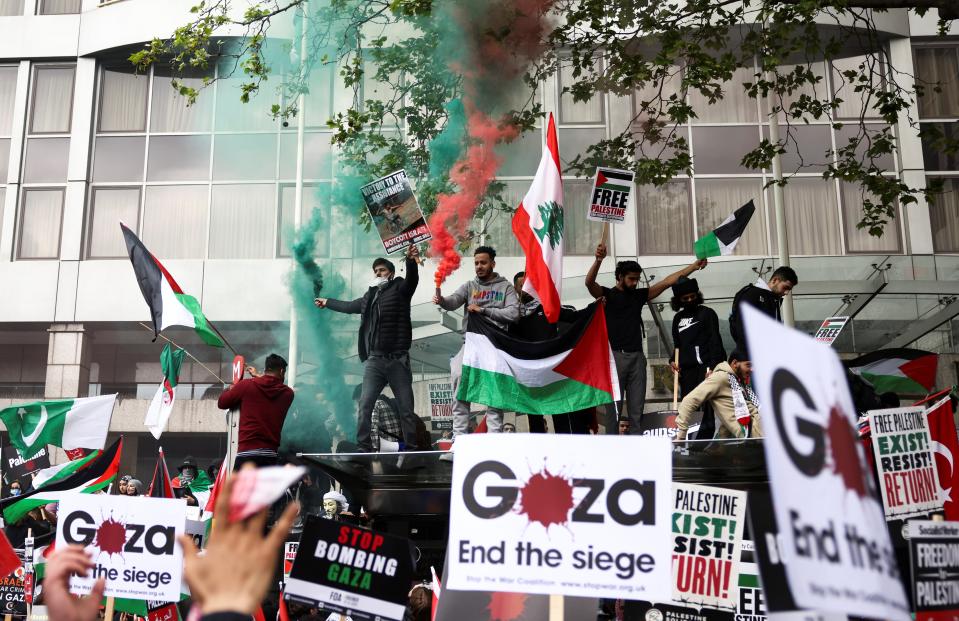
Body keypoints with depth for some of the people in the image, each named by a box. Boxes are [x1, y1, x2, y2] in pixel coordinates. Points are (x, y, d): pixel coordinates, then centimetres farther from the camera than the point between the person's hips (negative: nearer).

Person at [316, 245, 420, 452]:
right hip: (374, 360, 5)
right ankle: (363, 448, 0)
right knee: (365, 406, -3)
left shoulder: (399, 289, 3)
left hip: (398, 359, -5)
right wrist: (328, 302, 52)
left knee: (406, 408, 0)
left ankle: (410, 448, 5)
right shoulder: (369, 296, 19)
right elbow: (349, 306, 37)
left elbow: (412, 280, -19)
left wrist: (411, 261, -40)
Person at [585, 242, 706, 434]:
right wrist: (598, 260, -36)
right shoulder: (607, 294, 3)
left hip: (637, 357, 5)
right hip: (615, 356, -5)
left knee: (637, 408, 5)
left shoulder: (639, 295, 17)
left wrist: (695, 266, 11)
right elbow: (589, 282, -17)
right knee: (613, 406, -4)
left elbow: (667, 282, 15)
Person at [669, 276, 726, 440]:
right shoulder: (678, 318, 19)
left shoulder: (707, 313, 3)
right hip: (686, 370, 5)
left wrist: (712, 367, -14)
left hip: (705, 367, -5)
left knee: (706, 408, -10)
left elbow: (715, 342, -4)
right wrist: (673, 361, 8)